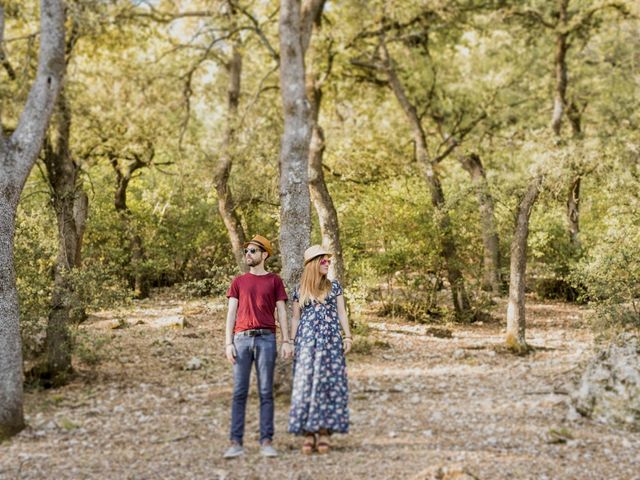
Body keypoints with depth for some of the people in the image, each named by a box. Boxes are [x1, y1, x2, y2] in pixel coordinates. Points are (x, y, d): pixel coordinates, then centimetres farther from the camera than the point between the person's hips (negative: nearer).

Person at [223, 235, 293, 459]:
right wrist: (228, 343, -1)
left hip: (266, 339, -1)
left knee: (266, 392, 0)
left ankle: (266, 442, 2)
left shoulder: (274, 281, 10)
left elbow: (281, 312, 7)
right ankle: (236, 442, -1)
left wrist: (286, 341, -2)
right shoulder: (238, 282, 14)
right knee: (239, 392, -1)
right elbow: (231, 313, 9)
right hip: (242, 339, 1)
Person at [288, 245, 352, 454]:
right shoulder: (300, 291, 8)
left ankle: (323, 432, -1)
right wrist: (293, 342, 4)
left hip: (330, 340, 0)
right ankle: (308, 433, -2)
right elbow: (295, 318, 11)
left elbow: (341, 313, 8)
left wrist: (347, 336, 0)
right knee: (306, 383, -5)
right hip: (307, 341, 0)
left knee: (327, 382, -4)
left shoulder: (334, 286, 9)